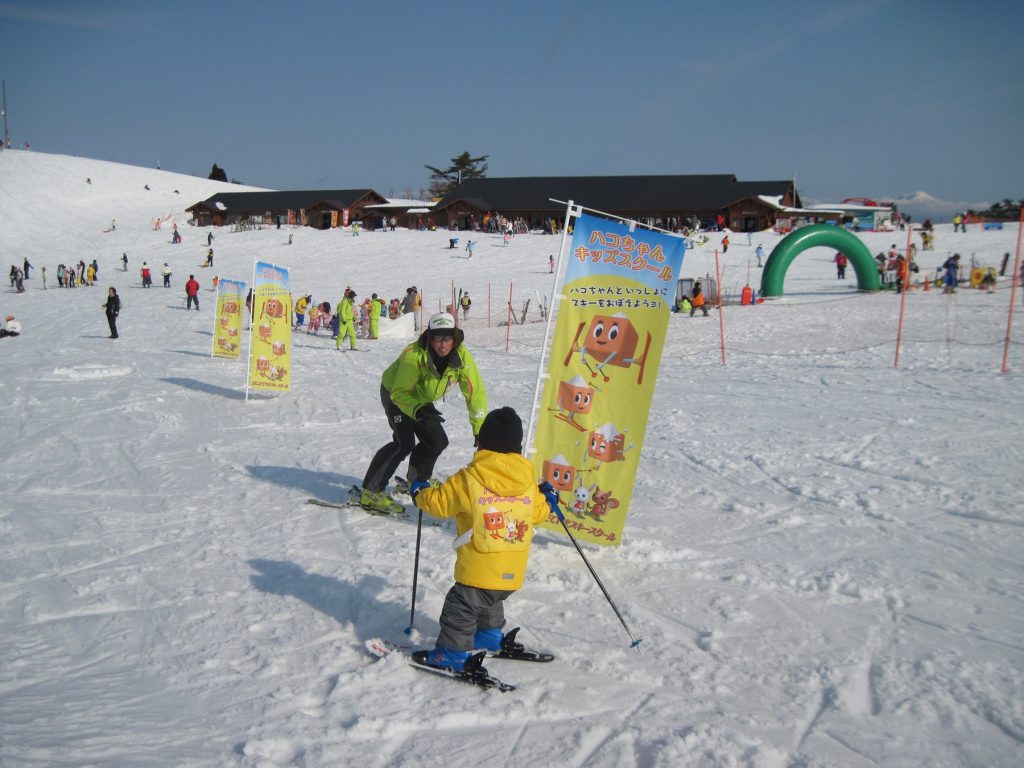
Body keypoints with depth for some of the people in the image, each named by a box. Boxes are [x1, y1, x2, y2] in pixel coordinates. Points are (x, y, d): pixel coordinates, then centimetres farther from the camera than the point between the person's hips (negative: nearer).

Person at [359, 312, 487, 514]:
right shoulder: (413, 355, -36)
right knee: (404, 443, -22)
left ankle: (417, 481, 35)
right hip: (395, 393, -6)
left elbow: (475, 391, -18)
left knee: (438, 442, 7)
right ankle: (371, 492, -18)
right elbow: (399, 393, -33)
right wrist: (417, 409, -52)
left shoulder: (461, 356, -24)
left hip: (422, 399, 6)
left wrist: (480, 428, -18)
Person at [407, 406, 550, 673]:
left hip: (479, 569, -6)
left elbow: (438, 502, -4)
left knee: (461, 608, 7)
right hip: (514, 571, 6)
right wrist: (547, 500, 37)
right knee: (491, 602, 32)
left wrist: (419, 492, 17)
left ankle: (453, 654, 10)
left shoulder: (468, 480, -14)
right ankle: (491, 636, 46)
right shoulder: (528, 480, 0)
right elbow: (539, 511, 14)